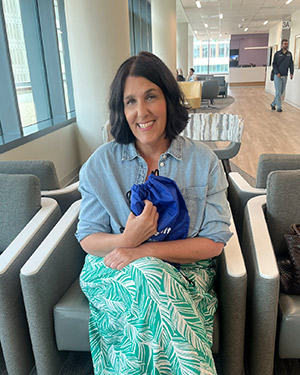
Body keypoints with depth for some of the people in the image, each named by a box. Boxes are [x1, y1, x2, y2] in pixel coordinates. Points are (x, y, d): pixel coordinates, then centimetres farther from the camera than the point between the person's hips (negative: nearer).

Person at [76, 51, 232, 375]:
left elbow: (214, 241, -8)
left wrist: (143, 250, -19)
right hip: (116, 271, 1)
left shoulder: (203, 161, -4)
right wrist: (127, 239, -24)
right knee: (151, 277, -32)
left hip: (184, 271, 0)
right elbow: (87, 237, 0)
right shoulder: (100, 164, -2)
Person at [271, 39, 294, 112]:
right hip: (278, 76, -5)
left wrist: (291, 73, -3)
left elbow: (291, 64, 9)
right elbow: (274, 64, -4)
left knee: (282, 92, 8)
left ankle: (273, 104, 22)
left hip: (285, 76, 5)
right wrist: (277, 73, -15)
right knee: (278, 92, -4)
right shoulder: (277, 53, -3)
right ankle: (279, 107, 3)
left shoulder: (289, 54, 9)